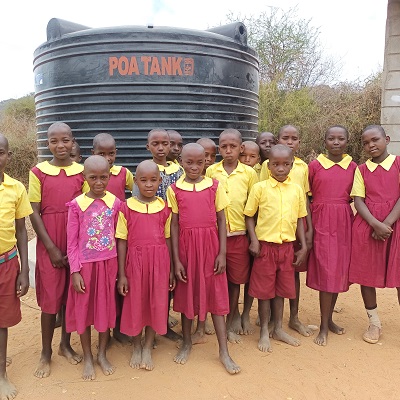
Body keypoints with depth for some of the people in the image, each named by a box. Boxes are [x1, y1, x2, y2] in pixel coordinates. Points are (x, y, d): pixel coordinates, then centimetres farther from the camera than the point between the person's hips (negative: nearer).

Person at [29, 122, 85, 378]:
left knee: (71, 296, 11)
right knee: (50, 298, 5)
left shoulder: (82, 172, 1)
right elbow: (34, 213, -3)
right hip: (49, 245, -1)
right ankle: (46, 353, 22)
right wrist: (51, 248, -8)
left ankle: (66, 344, 31)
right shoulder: (38, 172, -3)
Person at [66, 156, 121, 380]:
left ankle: (102, 355, 31)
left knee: (106, 307, 12)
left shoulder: (115, 203, -3)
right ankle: (88, 358, 29)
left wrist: (120, 268, 2)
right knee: (84, 309, 10)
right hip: (85, 264, -1)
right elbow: (72, 242, -4)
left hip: (109, 263, 2)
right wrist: (75, 271, -8)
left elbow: (119, 237, 2)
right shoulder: (77, 205, -7)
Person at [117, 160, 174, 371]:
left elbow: (168, 240, 6)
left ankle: (148, 348, 28)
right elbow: (122, 242, -2)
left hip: (159, 261, 2)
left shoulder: (165, 208, 1)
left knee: (156, 303, 8)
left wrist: (171, 270, 6)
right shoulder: (126, 208, -4)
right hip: (135, 261, -1)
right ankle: (136, 347, 33)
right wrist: (121, 274, -3)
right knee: (135, 303, 10)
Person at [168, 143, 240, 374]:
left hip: (210, 246, 0)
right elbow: (174, 225, 0)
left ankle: (224, 351, 15)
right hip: (186, 246, 1)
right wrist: (176, 260, -3)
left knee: (216, 295, 4)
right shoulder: (175, 190, -1)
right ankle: (187, 343, 32)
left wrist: (222, 253, -4)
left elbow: (221, 221, 2)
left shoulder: (215, 186, 0)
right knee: (186, 294, 12)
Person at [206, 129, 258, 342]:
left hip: (238, 234, 0)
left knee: (235, 279, 10)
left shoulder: (249, 173, 0)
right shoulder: (211, 171, 0)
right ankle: (233, 314, 30)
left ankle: (230, 324, 27)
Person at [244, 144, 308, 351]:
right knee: (264, 289, 7)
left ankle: (278, 329, 32)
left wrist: (303, 246, 7)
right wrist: (254, 240, -11)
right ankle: (264, 331, 24)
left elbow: (299, 218, 10)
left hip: (287, 245, 3)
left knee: (281, 288, 15)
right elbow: (249, 215, -2)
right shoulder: (259, 187, -6)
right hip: (265, 245, -3)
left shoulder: (296, 189, 3)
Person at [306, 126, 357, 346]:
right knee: (327, 272, -4)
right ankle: (324, 326, 8)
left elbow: (354, 196, 12)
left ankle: (329, 318, 26)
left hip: (344, 222, 3)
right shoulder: (314, 165, -1)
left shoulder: (353, 167, 7)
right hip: (322, 222, -3)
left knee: (339, 271, 9)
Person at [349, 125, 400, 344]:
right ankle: (374, 322, 24)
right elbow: (358, 201, 0)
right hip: (367, 225, 2)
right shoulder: (361, 169, 9)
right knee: (366, 274, 7)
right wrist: (376, 224, -16)